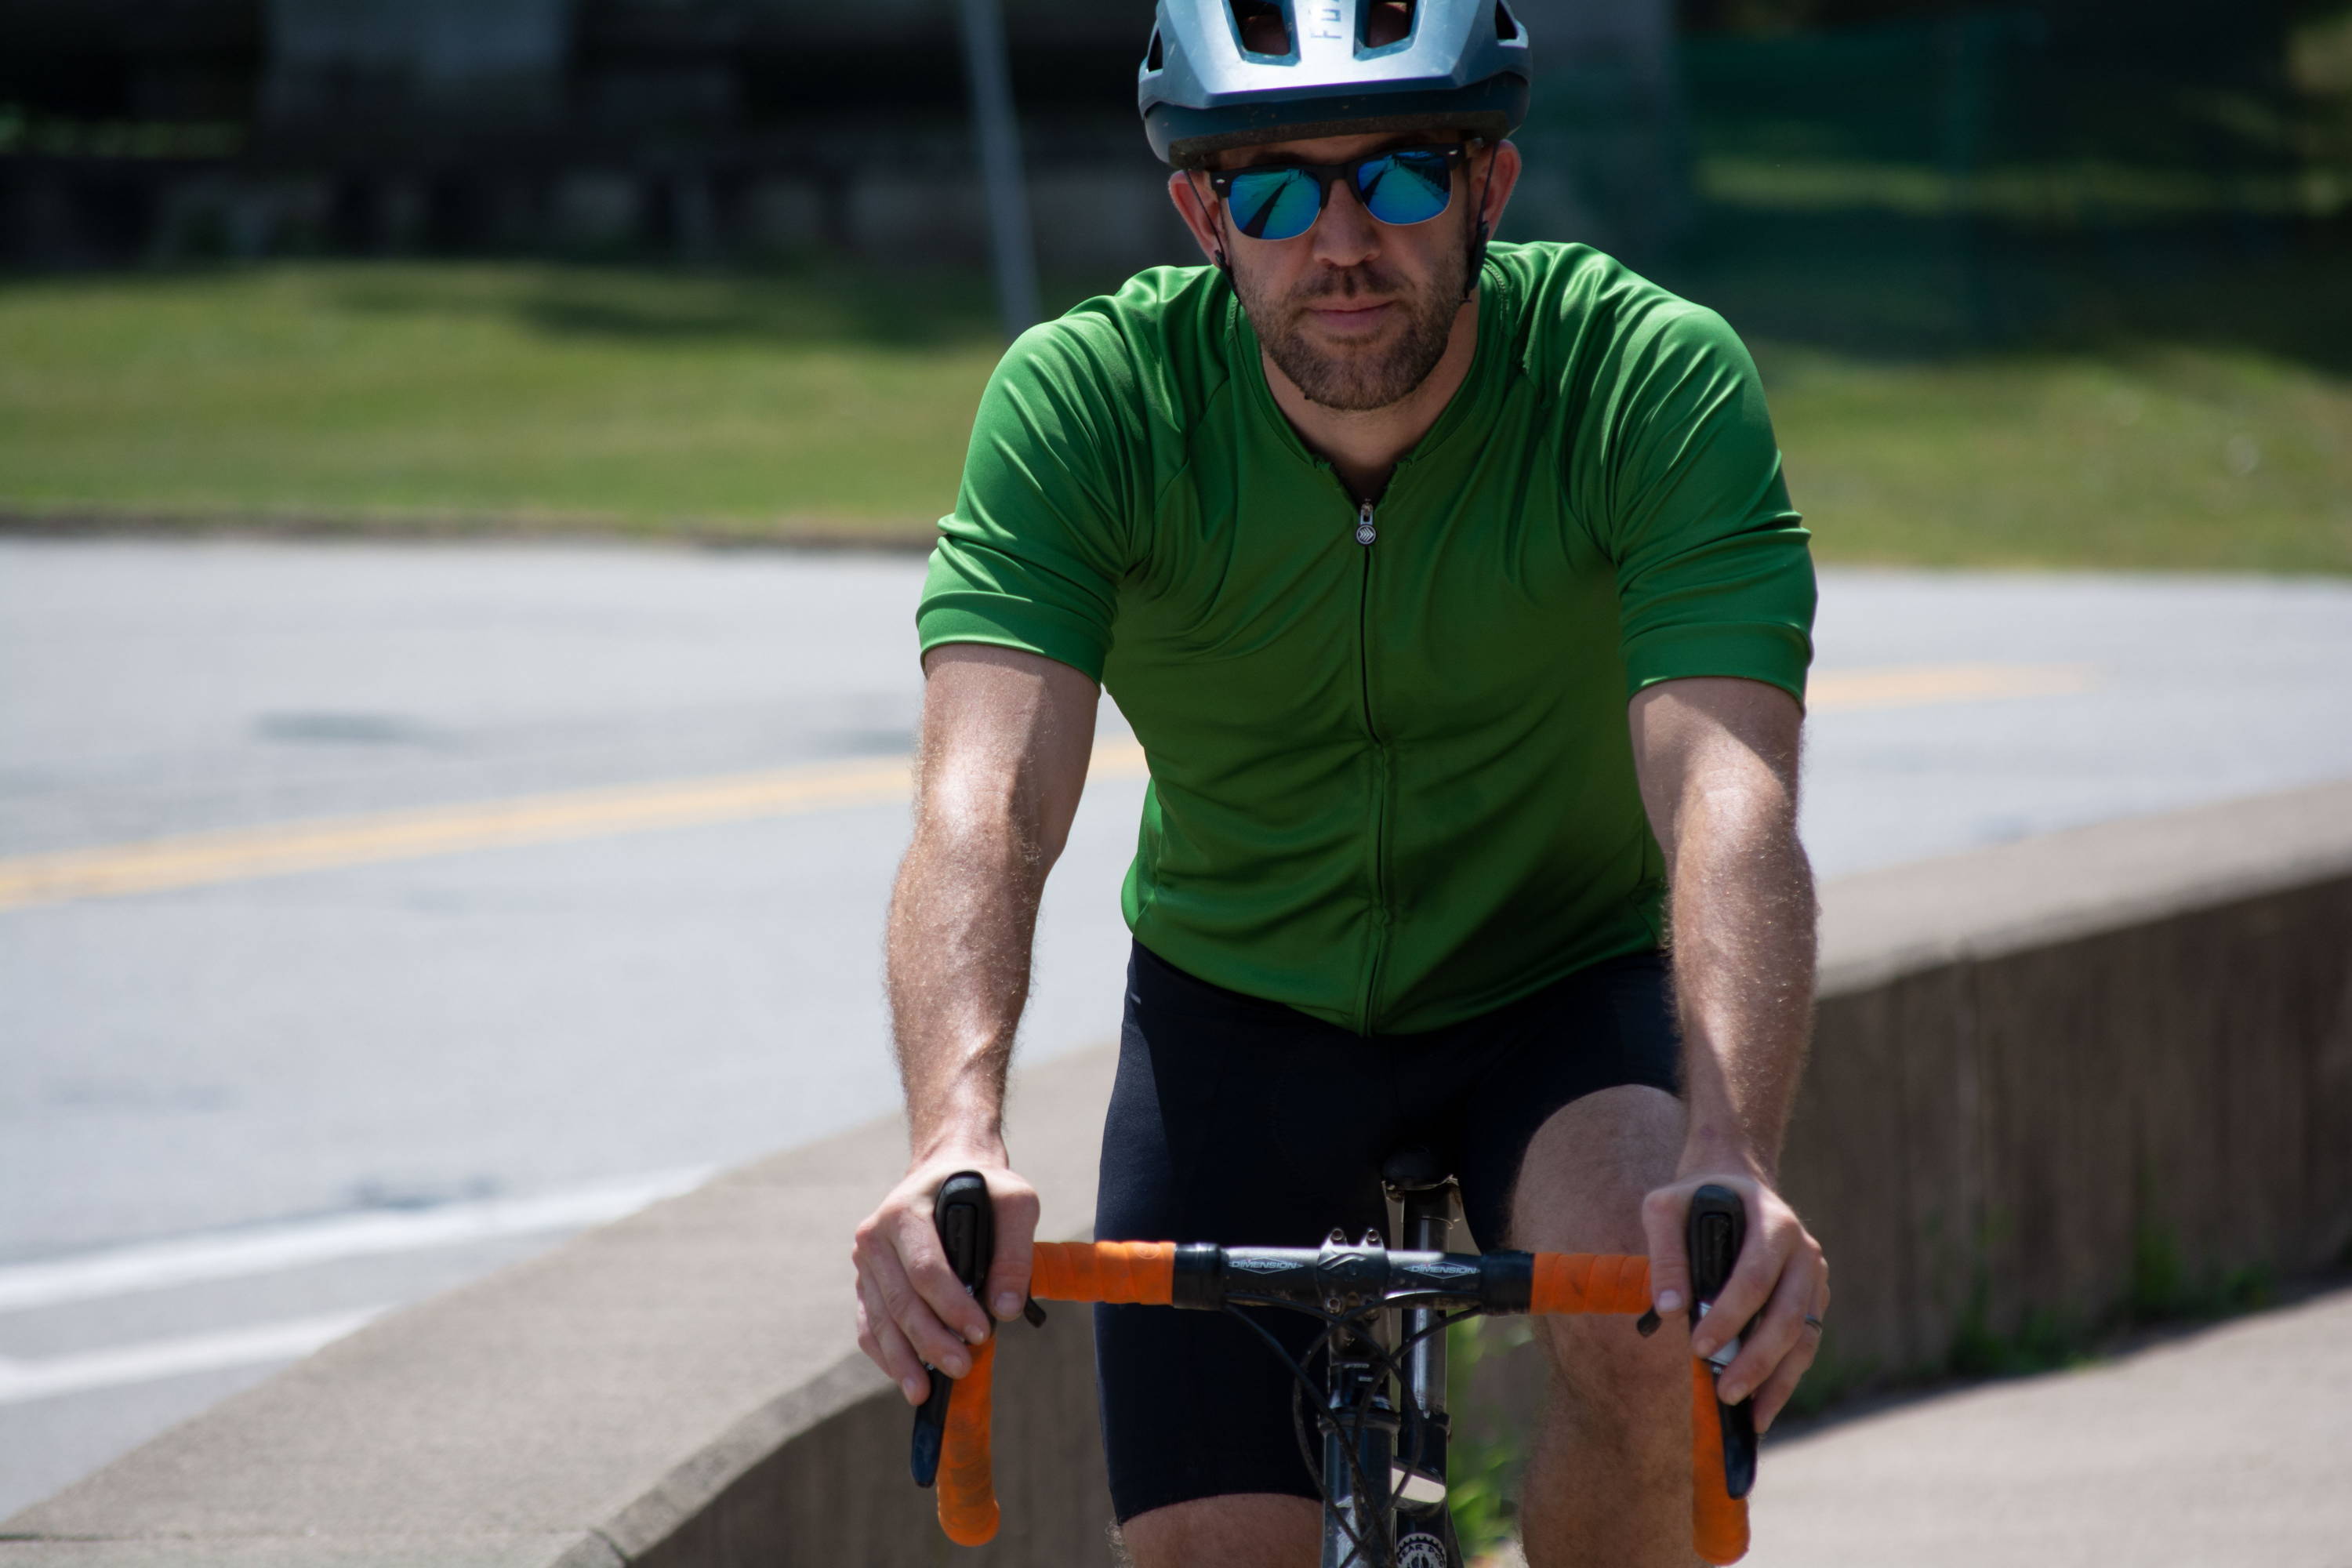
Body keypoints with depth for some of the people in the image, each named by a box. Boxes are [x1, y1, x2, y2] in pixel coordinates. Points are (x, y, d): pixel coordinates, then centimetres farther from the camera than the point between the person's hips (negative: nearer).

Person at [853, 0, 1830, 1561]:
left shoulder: (1657, 380, -26)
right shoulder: (1086, 398, -23)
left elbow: (1728, 801, -38)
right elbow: (989, 804, -35)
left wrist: (1730, 1166, -55)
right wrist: (958, 1140, -54)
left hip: (1569, 992, -1)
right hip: (1242, 1008, 2)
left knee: (1660, 1330, -32)